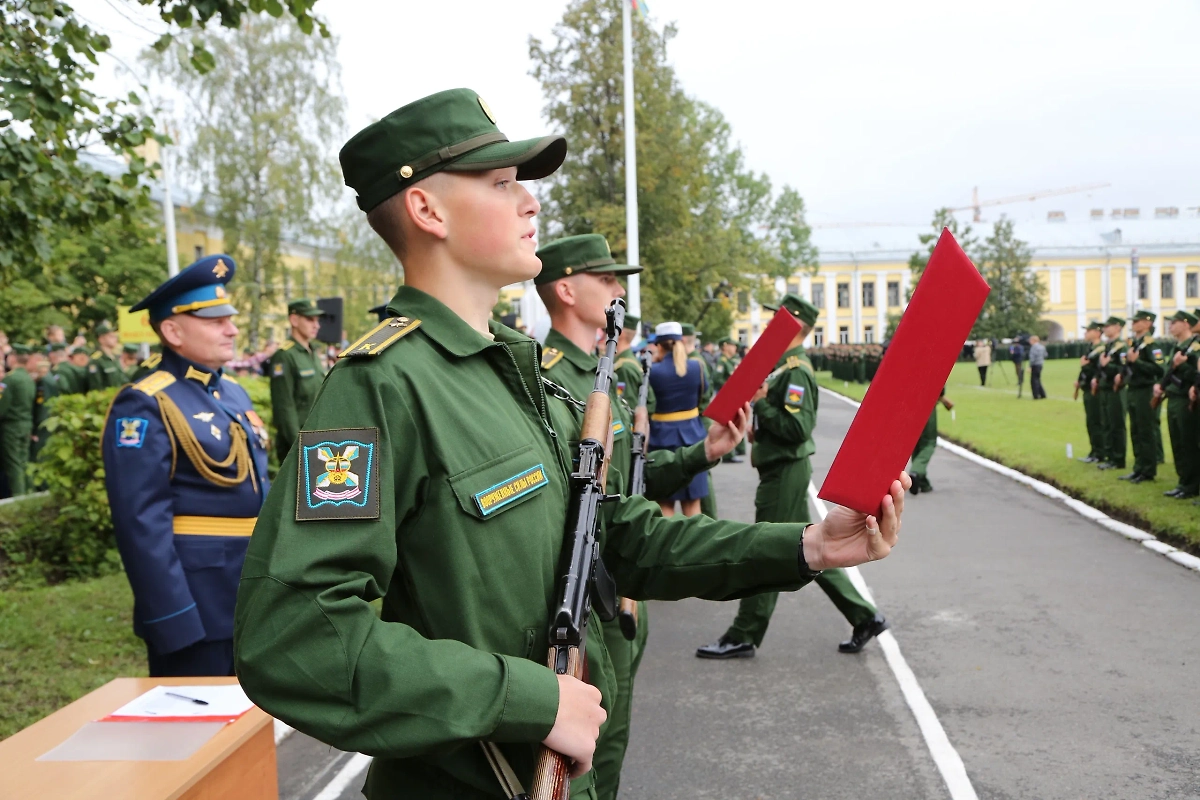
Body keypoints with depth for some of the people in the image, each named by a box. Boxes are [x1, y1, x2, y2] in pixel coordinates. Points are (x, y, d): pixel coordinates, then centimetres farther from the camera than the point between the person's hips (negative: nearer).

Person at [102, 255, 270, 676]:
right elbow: (143, 523, -20)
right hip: (195, 600, -8)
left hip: (253, 595, 8)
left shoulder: (234, 393, 12)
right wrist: (173, 621, -22)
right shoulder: (146, 405, -14)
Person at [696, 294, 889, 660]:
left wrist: (761, 404, -22)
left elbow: (798, 428, -25)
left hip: (786, 474, -11)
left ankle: (743, 638, 9)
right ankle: (864, 618, 22)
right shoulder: (782, 366, 14)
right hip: (781, 470, 11)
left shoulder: (796, 372, -17)